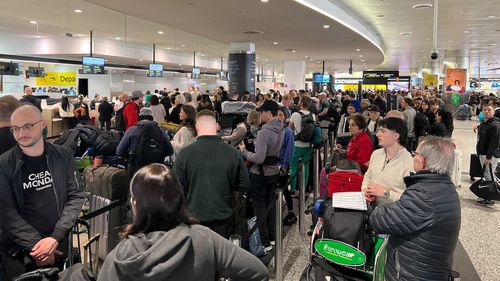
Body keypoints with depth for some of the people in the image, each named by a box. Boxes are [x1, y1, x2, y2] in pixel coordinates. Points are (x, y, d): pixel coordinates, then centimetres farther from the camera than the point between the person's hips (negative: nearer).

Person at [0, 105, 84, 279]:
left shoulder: (63, 157, -3)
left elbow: (75, 196, -4)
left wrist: (56, 237, -14)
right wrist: (35, 244, -17)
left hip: (58, 247, 2)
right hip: (18, 252, -1)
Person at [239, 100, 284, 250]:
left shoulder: (264, 132, -26)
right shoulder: (281, 129, 2)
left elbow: (258, 158, -28)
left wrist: (244, 151, -13)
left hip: (261, 173, -8)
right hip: (274, 171, 8)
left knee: (259, 207, 3)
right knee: (270, 204, 18)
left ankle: (264, 243, 9)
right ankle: (271, 236, 30)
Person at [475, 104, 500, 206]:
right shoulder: (483, 123, 14)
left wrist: (489, 157, -26)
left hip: (491, 155, -10)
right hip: (482, 153, 10)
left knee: (488, 176, -7)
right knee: (486, 175, 16)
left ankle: (489, 199, -2)